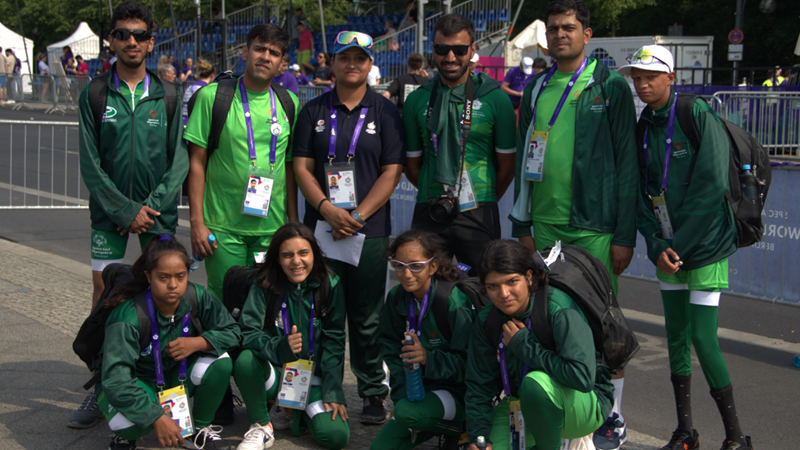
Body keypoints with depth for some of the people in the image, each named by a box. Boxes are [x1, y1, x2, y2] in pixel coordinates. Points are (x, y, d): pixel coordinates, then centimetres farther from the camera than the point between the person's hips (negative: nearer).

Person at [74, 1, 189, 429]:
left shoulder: (167, 96, 4)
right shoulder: (94, 95, 2)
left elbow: (180, 161, 0)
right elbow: (90, 164, -3)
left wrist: (151, 205, -10)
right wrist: (127, 210, -10)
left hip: (158, 210, 0)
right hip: (109, 211, 0)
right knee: (103, 287, -4)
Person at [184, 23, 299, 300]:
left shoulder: (289, 104, 8)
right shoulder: (212, 96, -2)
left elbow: (289, 166, 12)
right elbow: (197, 162, -2)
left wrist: (293, 223, 9)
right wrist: (197, 222, -7)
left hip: (272, 227, 3)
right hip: (223, 225, -3)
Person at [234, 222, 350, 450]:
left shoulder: (330, 285, -5)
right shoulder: (265, 284, -8)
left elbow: (334, 341, -3)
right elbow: (248, 332, -16)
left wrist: (333, 393, -10)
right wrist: (280, 348, -36)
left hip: (313, 374, 1)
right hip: (275, 371, -1)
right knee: (245, 361, -35)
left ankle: (295, 411, 13)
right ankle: (261, 426, -8)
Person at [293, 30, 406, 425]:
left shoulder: (385, 112, 5)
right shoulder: (313, 111, 9)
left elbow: (392, 171, -1)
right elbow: (302, 167, 4)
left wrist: (357, 216, -11)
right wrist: (328, 210, -12)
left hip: (369, 229, -1)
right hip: (320, 228, 2)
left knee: (367, 317, 2)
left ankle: (373, 393, 12)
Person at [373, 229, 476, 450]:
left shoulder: (453, 302, -20)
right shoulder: (397, 298, 0)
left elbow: (466, 363, -19)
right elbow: (392, 352, 6)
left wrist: (428, 358, -36)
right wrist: (402, 396, -7)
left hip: (458, 391, -6)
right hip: (419, 389, 6)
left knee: (406, 412, -32)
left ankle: (459, 428, -2)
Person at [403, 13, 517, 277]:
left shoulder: (495, 99, 1)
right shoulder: (417, 101, 7)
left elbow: (507, 165, 6)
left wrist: (483, 202, 10)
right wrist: (437, 197, 12)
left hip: (478, 216, -2)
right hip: (428, 215, 2)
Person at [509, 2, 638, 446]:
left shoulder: (610, 87, -2)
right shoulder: (535, 90, 12)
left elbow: (627, 163, -4)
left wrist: (624, 235, -9)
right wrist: (522, 226, 13)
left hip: (595, 228, -4)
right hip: (545, 227, 5)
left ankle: (612, 414, 13)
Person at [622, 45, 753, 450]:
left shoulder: (699, 115, -11)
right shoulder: (642, 128, 7)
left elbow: (712, 187, -16)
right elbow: (640, 195, 5)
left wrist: (678, 245, -15)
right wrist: (656, 246, -9)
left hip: (705, 245, -6)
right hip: (668, 249, 6)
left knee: (702, 337, -9)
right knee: (676, 335, 9)